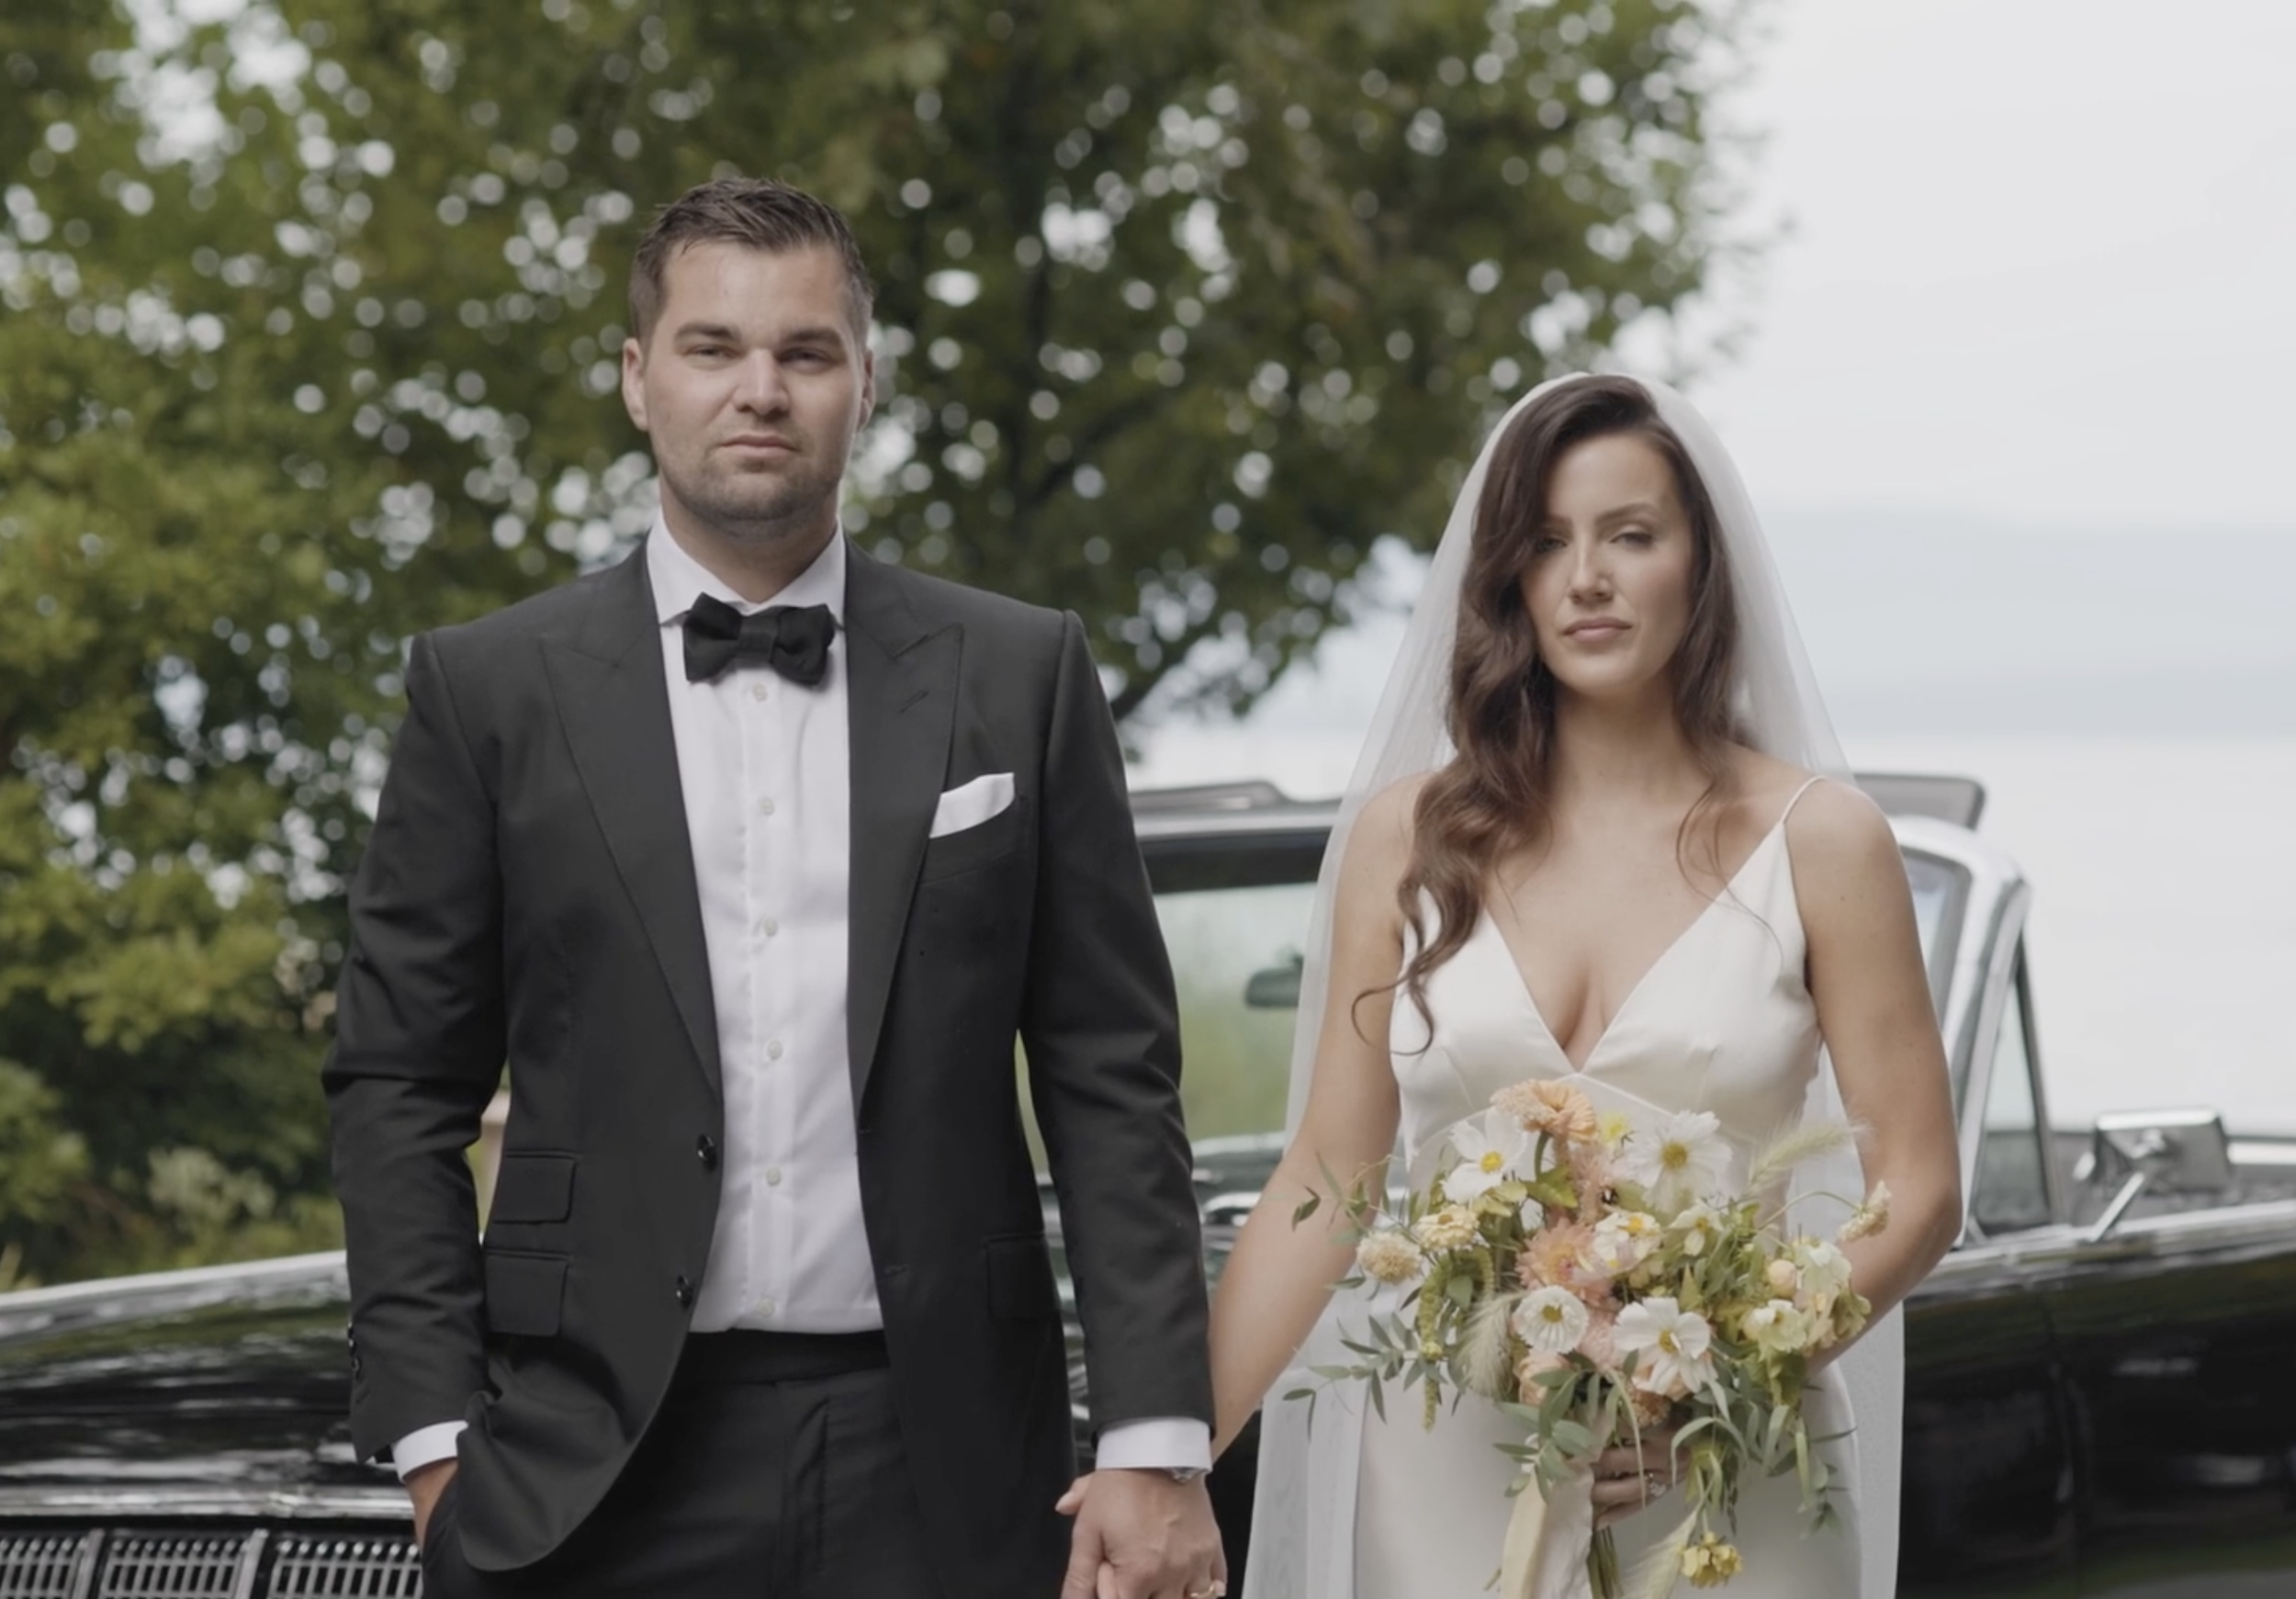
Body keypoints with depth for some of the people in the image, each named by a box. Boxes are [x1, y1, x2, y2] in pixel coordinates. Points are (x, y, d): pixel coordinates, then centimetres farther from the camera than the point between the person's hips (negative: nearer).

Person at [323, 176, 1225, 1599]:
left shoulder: (1021, 677, 6)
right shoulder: (491, 692, 5)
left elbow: (1113, 1079, 4)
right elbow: (400, 1088, 5)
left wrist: (1155, 1440, -3)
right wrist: (438, 1442, -4)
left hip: (940, 1478, 1)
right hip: (604, 1476, 0)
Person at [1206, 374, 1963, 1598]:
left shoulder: (1814, 841, -2)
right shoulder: (1407, 839, 3)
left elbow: (1918, 1189, -3)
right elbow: (1325, 1187, 4)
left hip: (1726, 1484, -1)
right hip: (1449, 1478, 1)